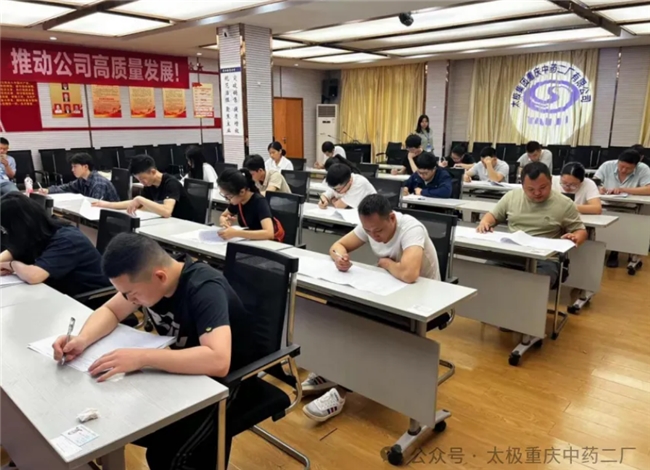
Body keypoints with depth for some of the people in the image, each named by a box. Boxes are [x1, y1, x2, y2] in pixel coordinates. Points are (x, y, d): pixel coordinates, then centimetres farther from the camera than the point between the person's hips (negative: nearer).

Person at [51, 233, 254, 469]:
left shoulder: (205, 288, -31)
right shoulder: (145, 274, -8)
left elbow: (218, 361, -44)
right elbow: (110, 311, 4)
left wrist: (141, 358, -41)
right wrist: (83, 339, -16)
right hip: (186, 369, 8)